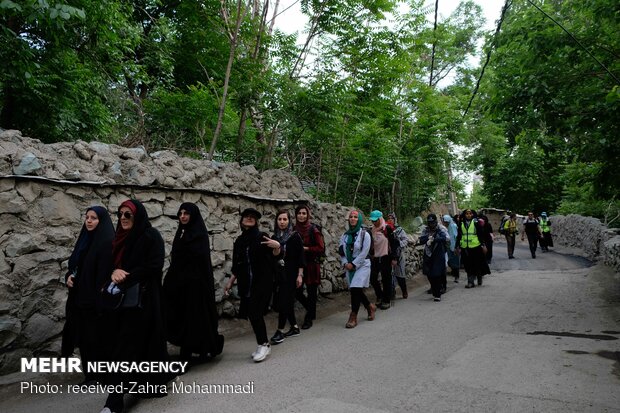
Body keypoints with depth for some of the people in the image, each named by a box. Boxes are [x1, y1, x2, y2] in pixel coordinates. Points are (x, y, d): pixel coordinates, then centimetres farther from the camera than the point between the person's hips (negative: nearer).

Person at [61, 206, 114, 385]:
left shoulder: (107, 242, -15)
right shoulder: (85, 238, 11)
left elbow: (106, 272, -19)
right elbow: (75, 263, 19)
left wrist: (99, 299, -21)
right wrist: (69, 276, -2)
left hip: (95, 297, -8)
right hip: (80, 295, 9)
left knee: (94, 335, 0)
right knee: (82, 333, 14)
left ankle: (96, 374, 14)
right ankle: (90, 371, 27)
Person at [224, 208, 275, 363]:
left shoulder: (262, 237, -4)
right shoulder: (239, 241, 11)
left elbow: (274, 256, -10)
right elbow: (236, 265, 15)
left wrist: (276, 247, -31)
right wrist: (230, 282, 14)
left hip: (262, 282, -5)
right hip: (246, 285, 5)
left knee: (255, 312, -11)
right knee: (252, 314, 5)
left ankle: (263, 345, 4)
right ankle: (264, 345, 18)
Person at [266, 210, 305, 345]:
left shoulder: (295, 236, -6)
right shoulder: (274, 237, 7)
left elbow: (300, 256, -8)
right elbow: (275, 255, -5)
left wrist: (300, 274, -12)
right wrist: (276, 247, -27)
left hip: (291, 274, -5)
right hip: (280, 274, 5)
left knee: (284, 301, -6)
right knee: (287, 301, 10)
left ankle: (280, 331, 1)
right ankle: (294, 327, 23)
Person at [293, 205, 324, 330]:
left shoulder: (313, 229, -9)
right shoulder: (294, 229, 3)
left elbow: (321, 248, -12)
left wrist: (305, 248, -17)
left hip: (311, 265, -4)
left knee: (311, 292, 4)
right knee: (297, 292, 6)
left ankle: (309, 318, 20)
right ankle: (311, 310, 32)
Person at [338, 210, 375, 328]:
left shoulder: (365, 234, -6)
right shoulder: (345, 235, 8)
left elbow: (364, 253, -12)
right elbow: (341, 251, 8)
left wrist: (353, 264, -14)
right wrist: (345, 263, -6)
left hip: (362, 266, -5)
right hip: (349, 266, 5)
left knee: (355, 289, -13)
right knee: (356, 291, 9)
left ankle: (353, 317, -3)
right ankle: (370, 307, 35)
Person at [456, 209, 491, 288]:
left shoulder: (476, 223, -1)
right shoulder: (461, 224, 7)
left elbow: (480, 234, -1)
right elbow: (459, 236, 12)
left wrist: (483, 245, -4)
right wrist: (458, 246, 10)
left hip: (475, 247, -2)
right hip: (465, 248, 3)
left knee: (477, 264, 6)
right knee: (468, 265, 5)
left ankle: (479, 279, 26)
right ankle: (470, 281, 10)